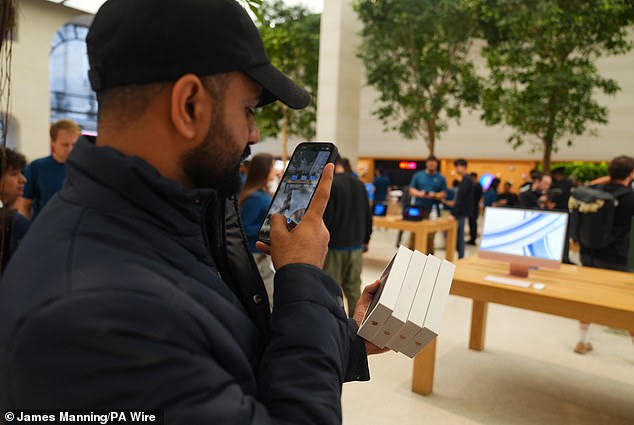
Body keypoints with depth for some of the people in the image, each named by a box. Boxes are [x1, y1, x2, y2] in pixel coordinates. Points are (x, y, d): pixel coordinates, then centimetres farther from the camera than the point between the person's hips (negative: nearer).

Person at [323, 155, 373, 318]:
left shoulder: (331, 185, -13)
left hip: (335, 246, -6)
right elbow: (368, 215, 11)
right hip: (356, 246, 6)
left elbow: (326, 218, -16)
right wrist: (365, 240, 21)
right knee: (354, 287, 12)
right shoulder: (359, 184, 7)